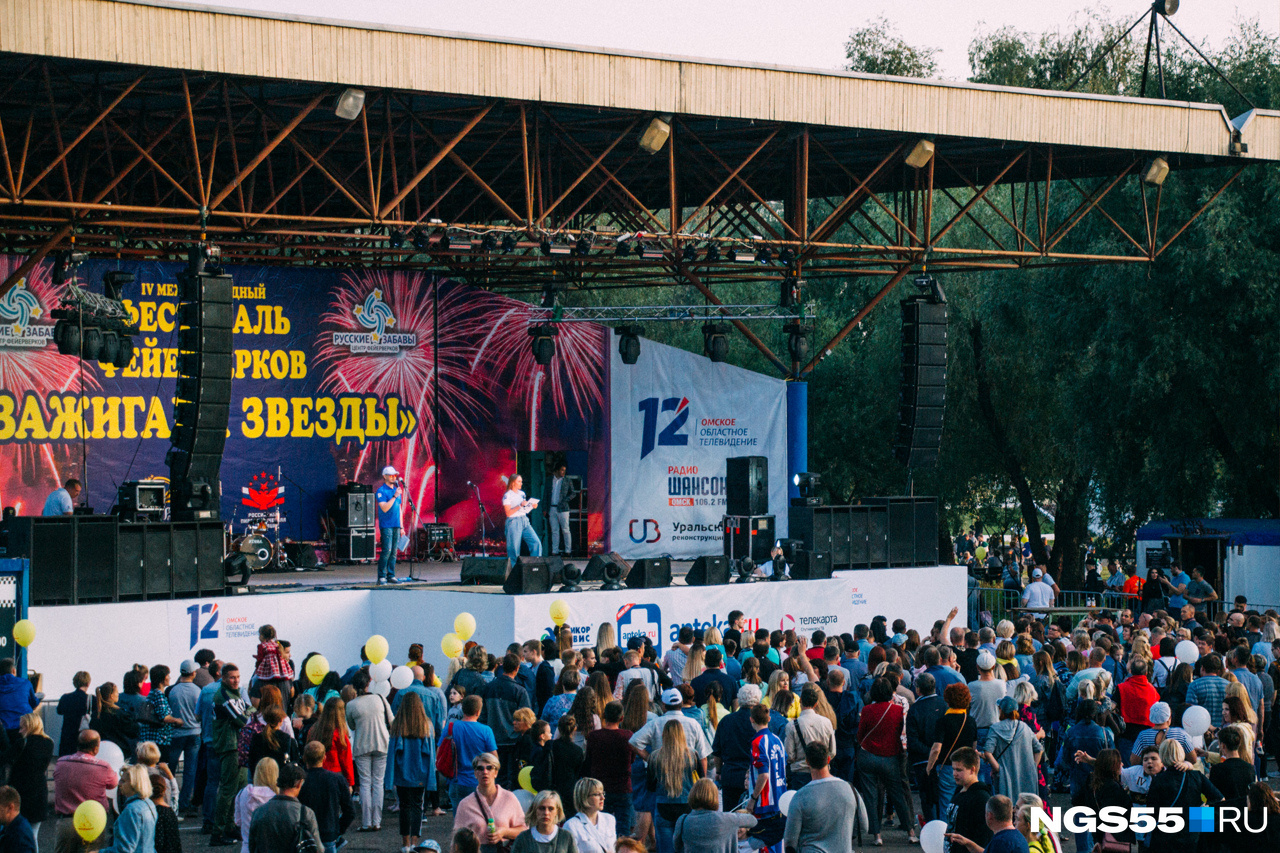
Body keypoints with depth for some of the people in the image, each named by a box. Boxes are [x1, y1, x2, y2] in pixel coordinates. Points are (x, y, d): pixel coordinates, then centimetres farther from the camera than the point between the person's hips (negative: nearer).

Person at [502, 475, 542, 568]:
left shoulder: (522, 494, 14)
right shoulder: (507, 496, -7)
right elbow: (508, 513, -13)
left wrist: (532, 506, 2)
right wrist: (520, 506, -19)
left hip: (524, 521, 6)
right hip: (514, 522, -6)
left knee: (536, 543, -5)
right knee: (514, 549, -3)